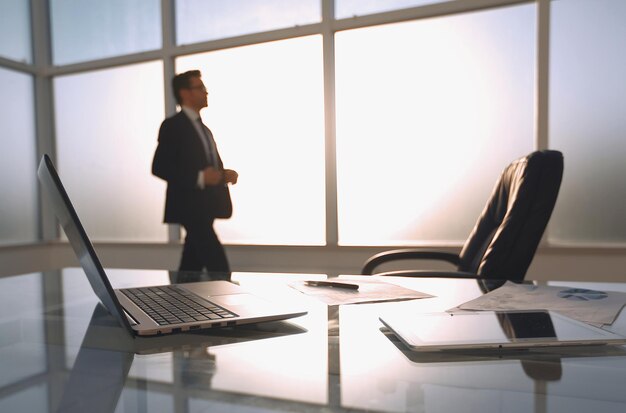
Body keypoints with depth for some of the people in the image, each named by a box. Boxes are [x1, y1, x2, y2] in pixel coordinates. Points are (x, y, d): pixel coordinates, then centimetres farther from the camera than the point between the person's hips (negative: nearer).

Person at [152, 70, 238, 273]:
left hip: (205, 207, 8)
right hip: (190, 206, -8)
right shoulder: (172, 125, -6)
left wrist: (223, 175, 2)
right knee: (219, 267, -13)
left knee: (191, 267, 12)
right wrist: (200, 177, -21)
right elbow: (159, 168, -14)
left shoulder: (203, 129, 20)